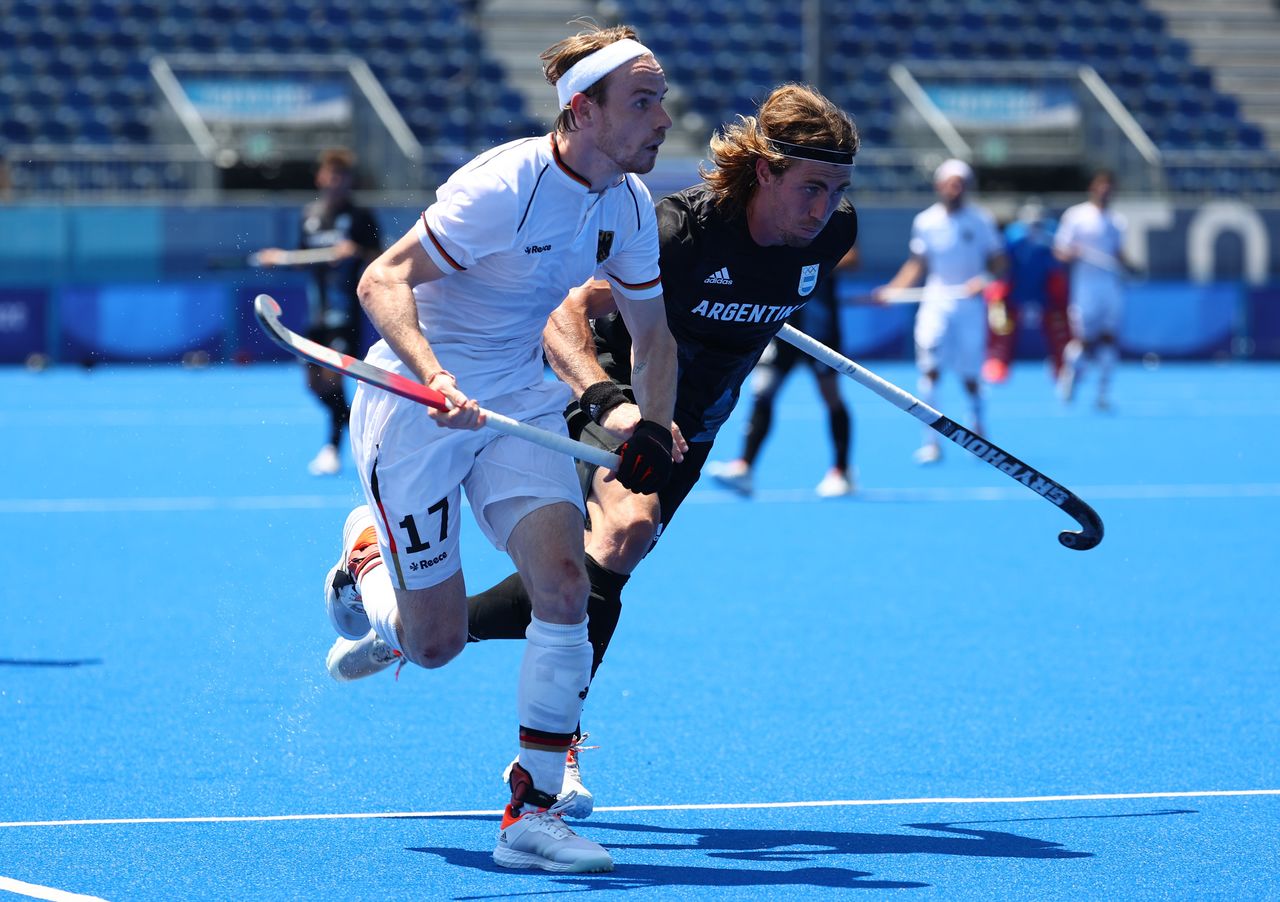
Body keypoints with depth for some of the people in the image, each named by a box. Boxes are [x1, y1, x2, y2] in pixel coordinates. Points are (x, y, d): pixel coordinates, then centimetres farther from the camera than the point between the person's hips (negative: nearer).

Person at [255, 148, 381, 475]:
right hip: (317, 311, 6)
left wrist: (357, 251, -24)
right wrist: (279, 258, 4)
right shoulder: (310, 215, 11)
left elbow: (379, 262, -6)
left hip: (346, 312, -6)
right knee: (315, 382, 8)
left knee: (332, 377, -14)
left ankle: (333, 447, -3)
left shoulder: (360, 217, -4)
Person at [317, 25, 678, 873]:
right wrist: (434, 377, -43)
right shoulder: (502, 188, -26)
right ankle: (366, 559, 34)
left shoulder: (629, 201, -3)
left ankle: (533, 813, -8)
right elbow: (383, 280, -28)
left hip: (522, 402, 6)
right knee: (435, 643, -2)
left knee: (564, 581, -16)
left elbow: (652, 330, 14)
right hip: (414, 409, -6)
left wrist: (654, 426, 4)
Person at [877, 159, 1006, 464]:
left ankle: (977, 428, 30)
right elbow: (917, 264, 11)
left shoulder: (980, 220, -1)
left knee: (969, 375, 3)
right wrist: (894, 288, -2)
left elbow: (997, 261, 2)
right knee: (929, 366, -15)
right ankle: (931, 442, -13)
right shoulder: (925, 221, 4)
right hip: (936, 299, 1)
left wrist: (984, 279, -18)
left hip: (970, 302, -1)